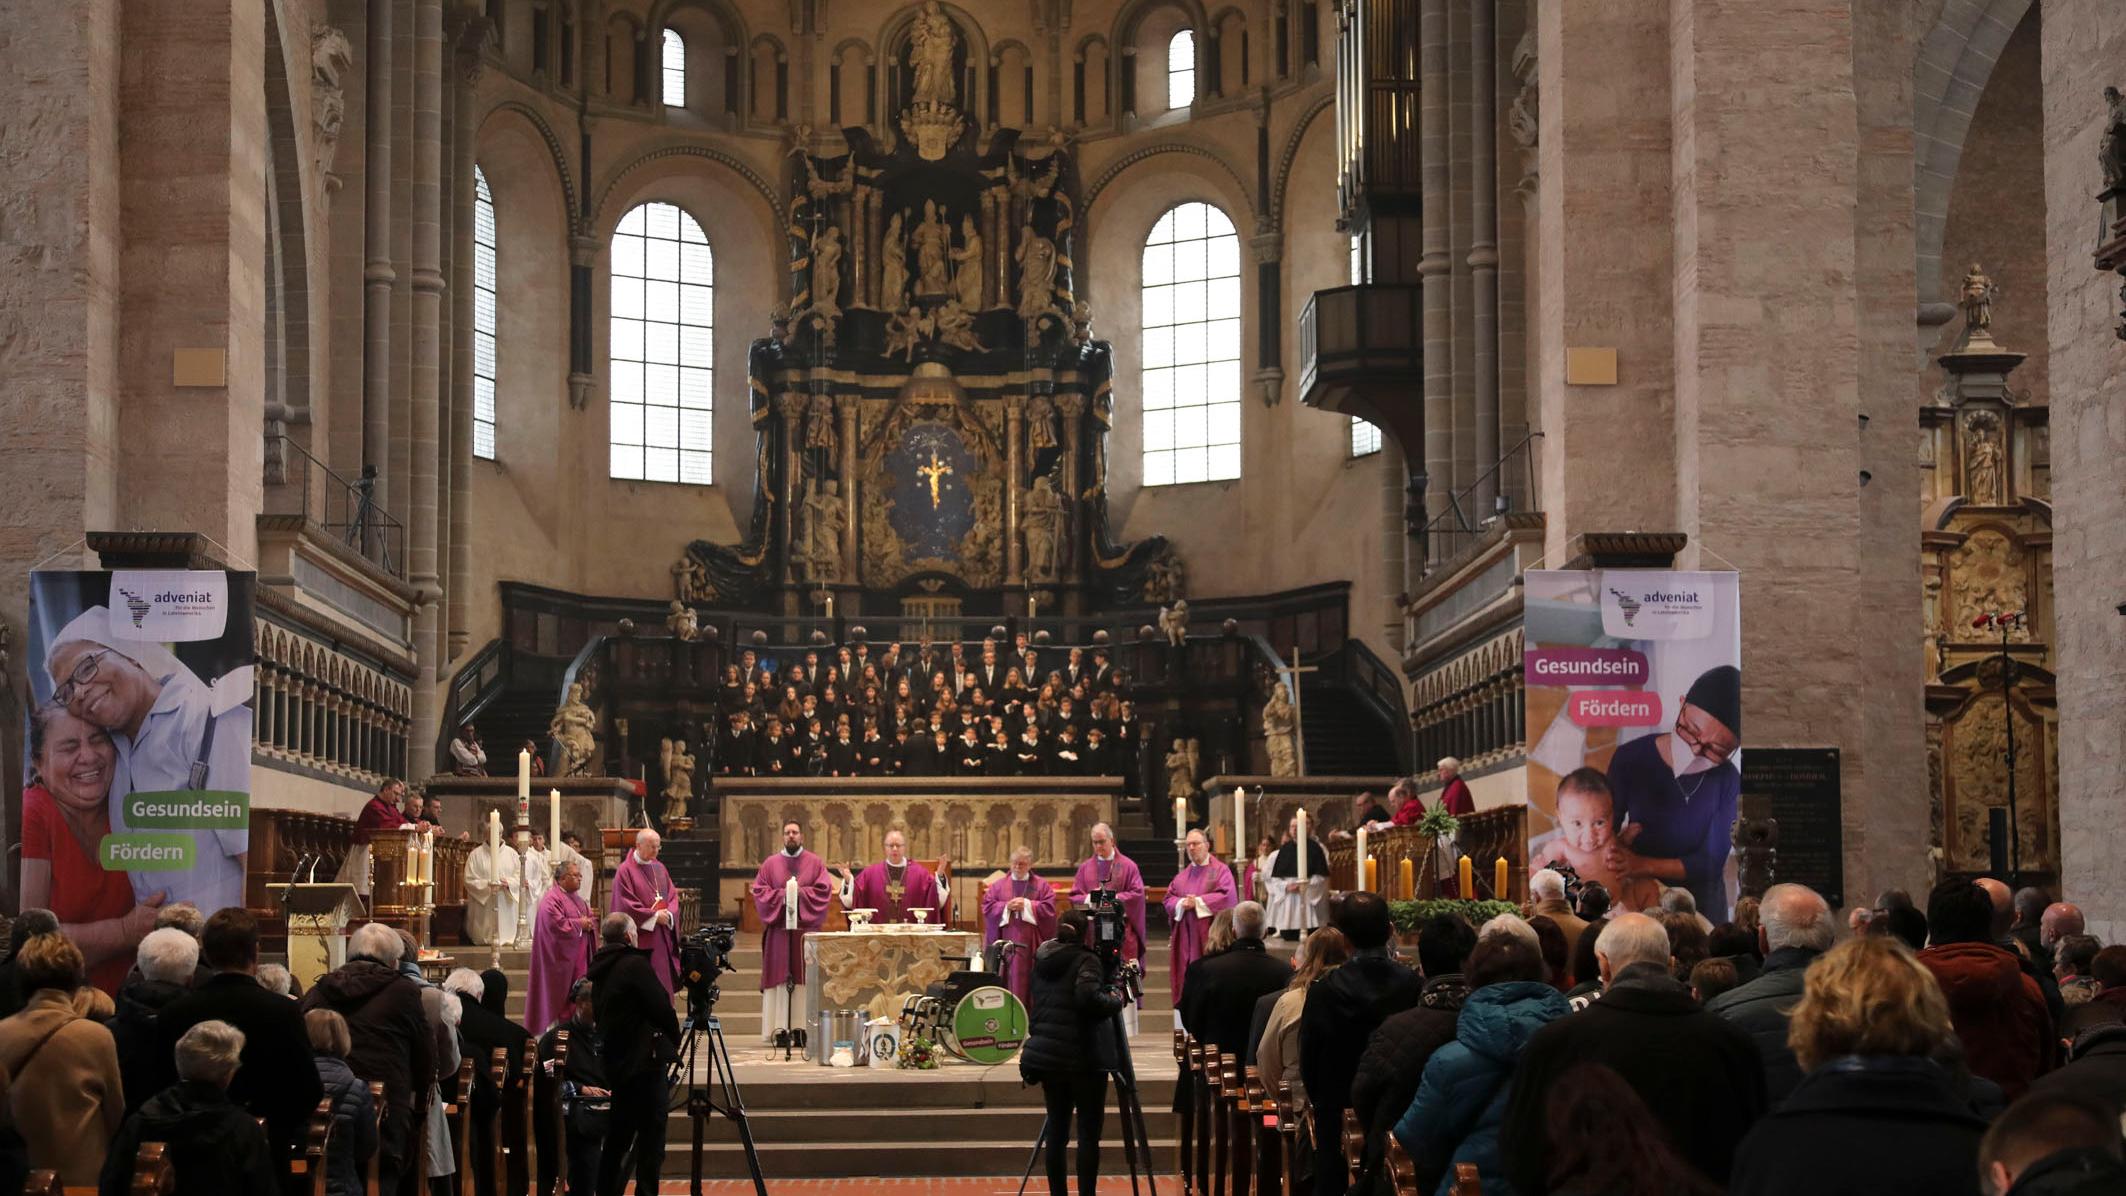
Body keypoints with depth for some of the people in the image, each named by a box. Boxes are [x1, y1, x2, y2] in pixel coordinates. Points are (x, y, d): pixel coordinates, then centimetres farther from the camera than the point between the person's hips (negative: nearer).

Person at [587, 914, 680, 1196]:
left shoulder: (600, 971, 10)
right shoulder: (636, 965, -12)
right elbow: (662, 1008, -13)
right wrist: (674, 1040, 5)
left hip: (614, 1063, 8)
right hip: (644, 1060, -8)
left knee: (618, 1137, 15)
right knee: (651, 1140, -6)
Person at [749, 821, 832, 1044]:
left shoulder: (815, 863, 10)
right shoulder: (770, 864, 11)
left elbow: (824, 890, 0)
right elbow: (759, 892, 4)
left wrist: (801, 893, -11)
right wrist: (782, 895, -10)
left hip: (806, 927, 0)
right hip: (778, 928, 0)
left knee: (804, 975, -4)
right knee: (779, 975, -4)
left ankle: (803, 1027, -3)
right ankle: (779, 1028, -5)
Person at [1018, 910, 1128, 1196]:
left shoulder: (1042, 960, 12)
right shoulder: (1086, 960, -9)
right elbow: (1088, 997, -24)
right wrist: (1115, 999, -8)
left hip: (1047, 1055, 7)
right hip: (1083, 1058, -6)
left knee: (1057, 1128, 9)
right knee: (1088, 1132, -3)